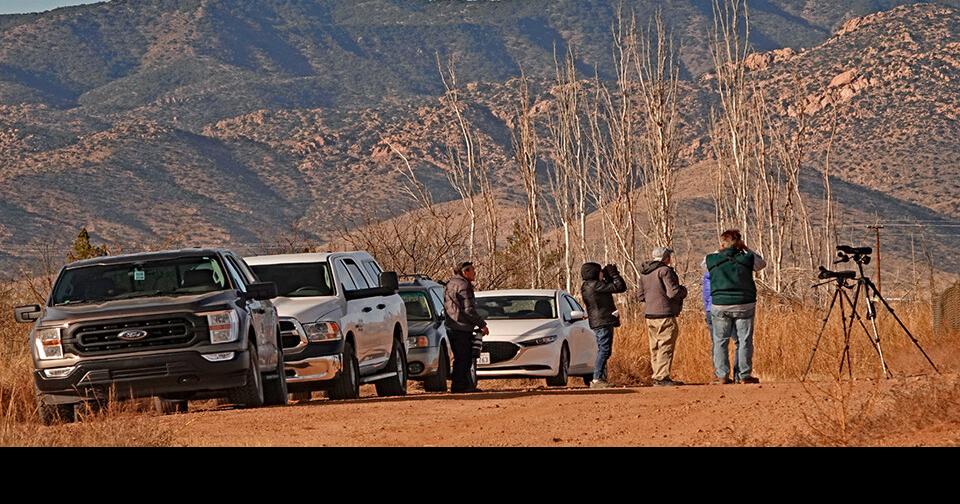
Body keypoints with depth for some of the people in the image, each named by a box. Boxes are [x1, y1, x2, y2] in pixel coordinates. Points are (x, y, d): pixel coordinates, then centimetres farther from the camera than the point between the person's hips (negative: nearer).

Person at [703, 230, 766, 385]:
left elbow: (703, 264, 24)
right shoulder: (747, 259, -1)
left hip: (720, 307, 0)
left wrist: (720, 251, 23)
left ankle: (722, 376, 6)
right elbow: (762, 263, 19)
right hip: (744, 306, 0)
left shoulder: (712, 260, -1)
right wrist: (746, 249, 20)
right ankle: (744, 376, 4)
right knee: (744, 341, 5)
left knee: (720, 341, 8)